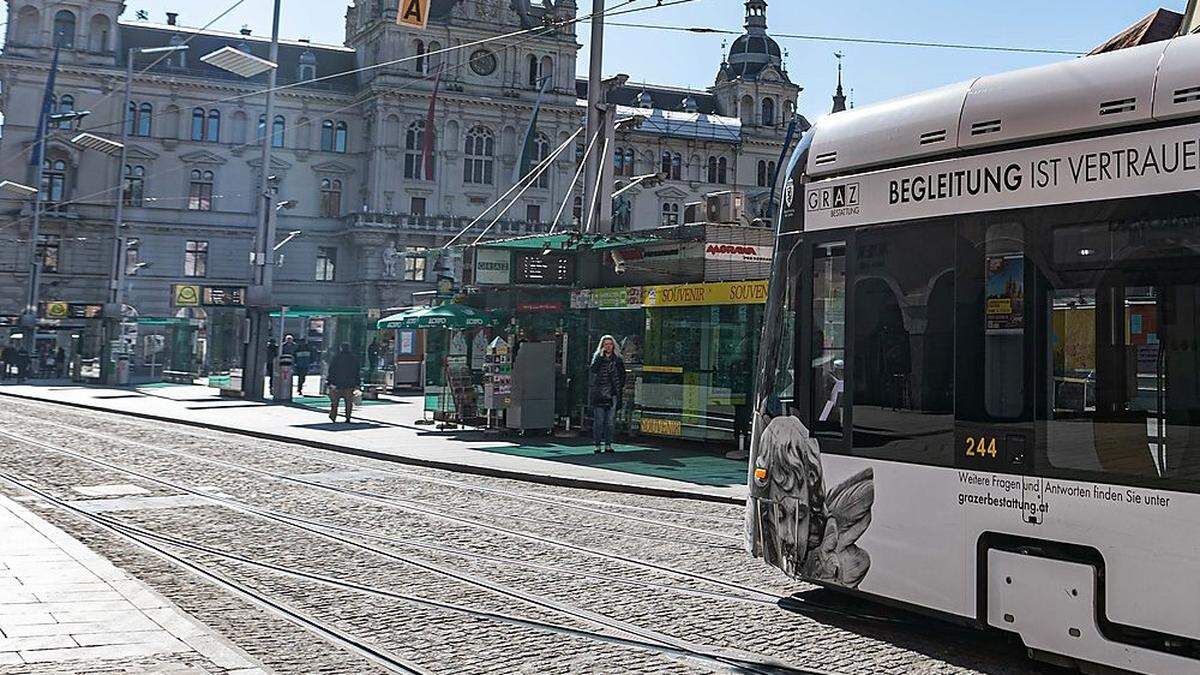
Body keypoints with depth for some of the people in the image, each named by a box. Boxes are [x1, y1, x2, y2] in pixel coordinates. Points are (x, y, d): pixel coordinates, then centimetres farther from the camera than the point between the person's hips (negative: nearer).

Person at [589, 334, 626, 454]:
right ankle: (598, 445, 1)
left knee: (610, 421, 2)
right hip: (599, 394, -1)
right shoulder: (597, 357, 7)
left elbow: (623, 375, 13)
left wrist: (621, 388, 3)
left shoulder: (618, 359, 11)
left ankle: (608, 445, 8)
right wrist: (601, 356, -12)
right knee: (598, 421, -3)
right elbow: (593, 369, -10)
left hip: (612, 394, 1)